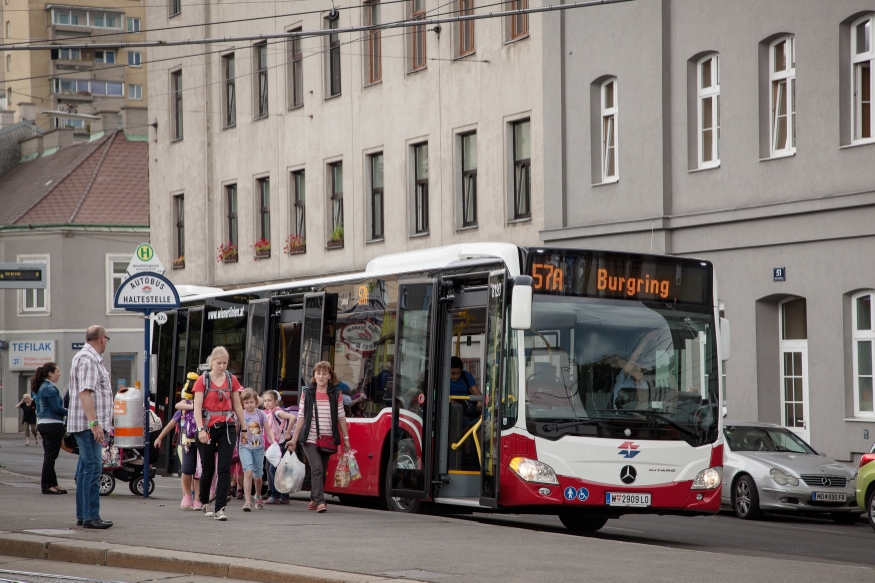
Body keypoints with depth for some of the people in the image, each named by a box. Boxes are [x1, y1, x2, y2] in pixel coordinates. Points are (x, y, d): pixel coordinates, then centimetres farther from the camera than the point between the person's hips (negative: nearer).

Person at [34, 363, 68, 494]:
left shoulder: (39, 387, 14)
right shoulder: (50, 388, -15)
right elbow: (57, 408, -18)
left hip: (43, 424, 10)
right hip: (53, 424, -10)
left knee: (49, 455, 12)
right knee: (50, 455, -5)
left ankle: (52, 484, 16)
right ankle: (47, 485, -4)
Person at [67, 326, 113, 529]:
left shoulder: (91, 358, 20)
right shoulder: (87, 359, -14)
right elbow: (85, 392, -22)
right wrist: (94, 423, -26)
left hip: (90, 425, 11)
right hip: (88, 423, -11)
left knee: (86, 469, 12)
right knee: (93, 468, -11)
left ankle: (82, 514, 15)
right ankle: (91, 516, -13)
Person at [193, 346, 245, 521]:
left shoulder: (232, 380, 7)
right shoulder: (203, 380, -1)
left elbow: (237, 405, 13)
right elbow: (197, 407, -6)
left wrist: (243, 428, 14)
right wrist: (200, 429, -17)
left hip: (227, 427, 1)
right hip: (208, 428, -1)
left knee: (224, 469, -8)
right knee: (208, 468, 8)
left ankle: (220, 508, -10)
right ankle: (205, 502, 31)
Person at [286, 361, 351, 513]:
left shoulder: (336, 395, 6)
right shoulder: (307, 393, 4)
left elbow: (341, 418, 8)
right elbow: (301, 417, 5)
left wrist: (346, 438, 5)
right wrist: (294, 439, 2)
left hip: (328, 440, 2)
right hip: (311, 438, -2)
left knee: (322, 471, 8)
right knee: (317, 468, -17)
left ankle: (314, 500, 23)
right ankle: (320, 501, -23)